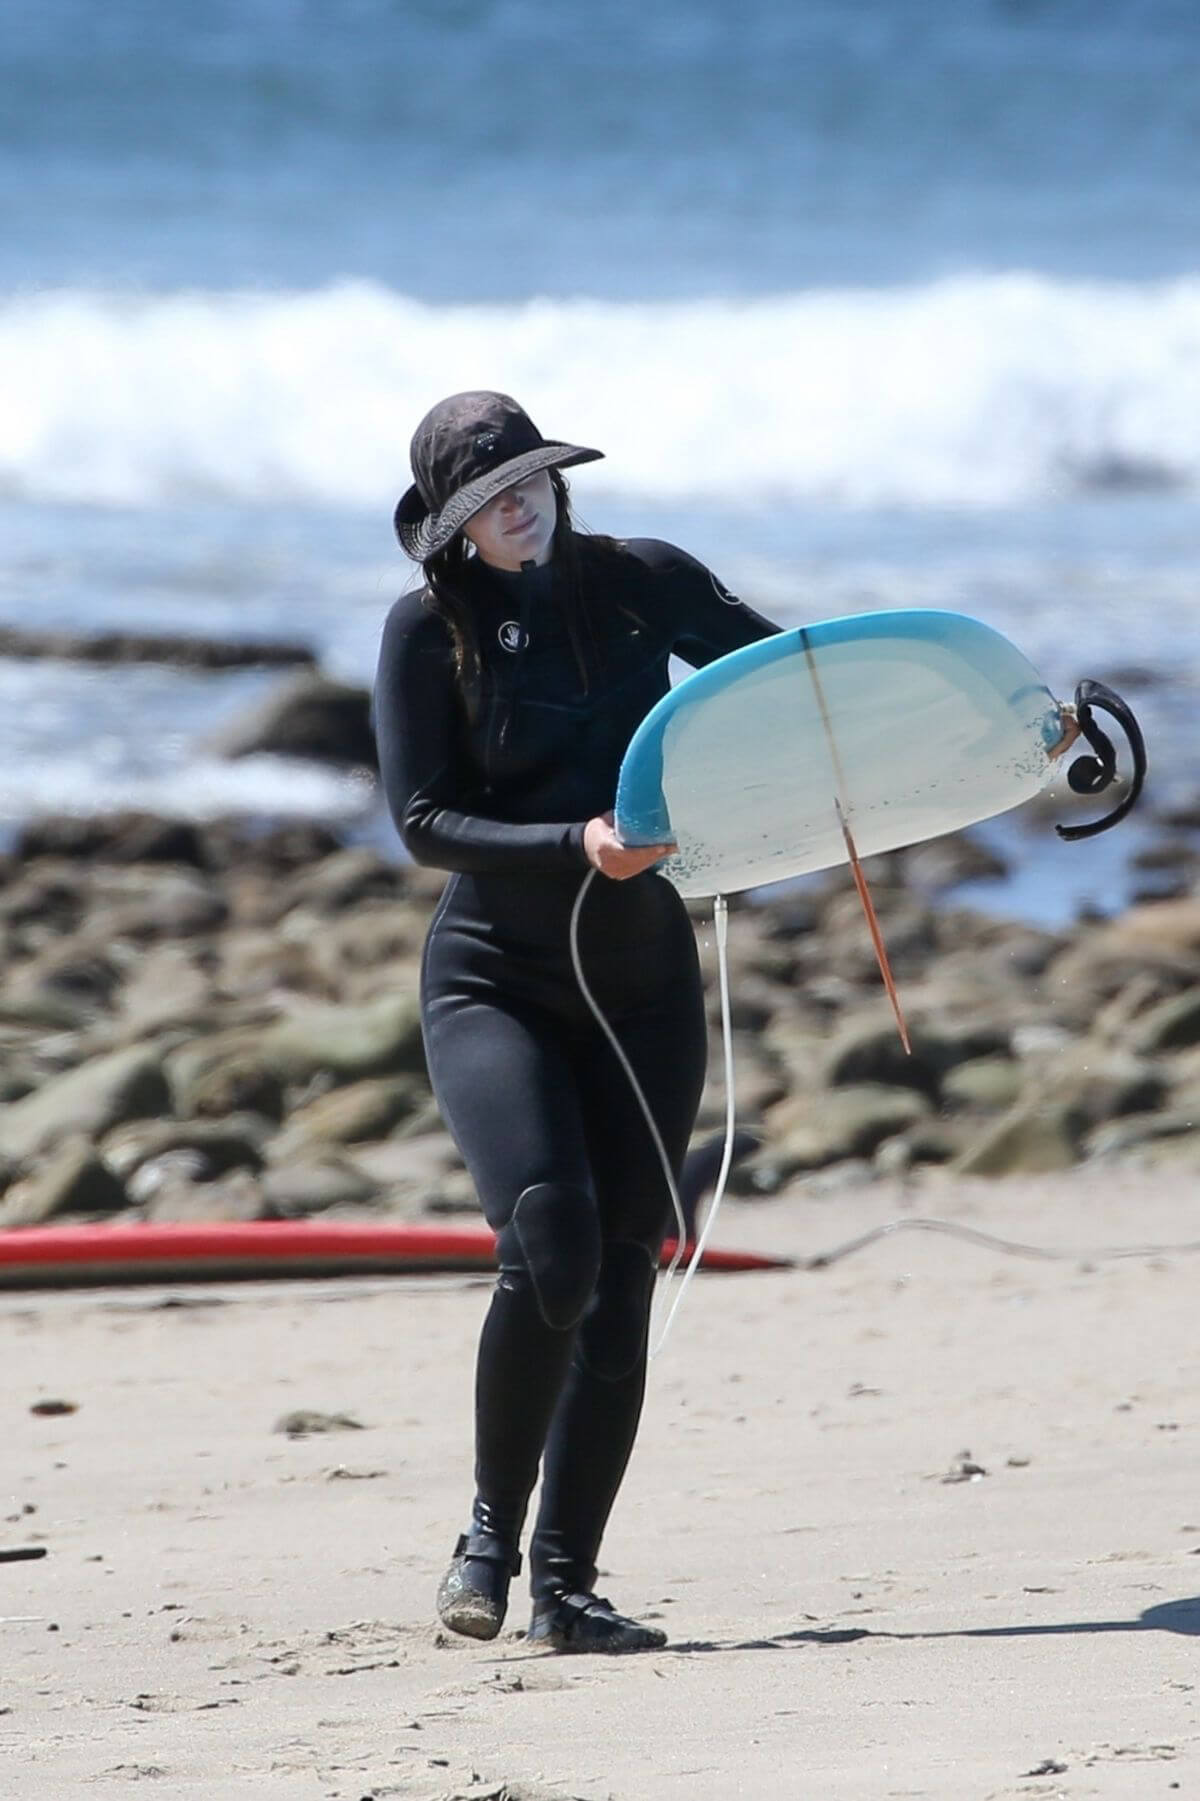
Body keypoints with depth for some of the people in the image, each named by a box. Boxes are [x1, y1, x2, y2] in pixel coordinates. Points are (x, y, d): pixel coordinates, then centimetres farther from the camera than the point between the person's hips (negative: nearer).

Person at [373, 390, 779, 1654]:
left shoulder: (641, 585, 3)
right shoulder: (429, 629, -5)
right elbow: (423, 821, -10)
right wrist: (576, 848, -24)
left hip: (640, 979, 4)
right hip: (492, 981, -3)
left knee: (622, 1277, 0)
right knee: (550, 1250, -21)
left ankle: (566, 1584, 9)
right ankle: (490, 1533, -1)